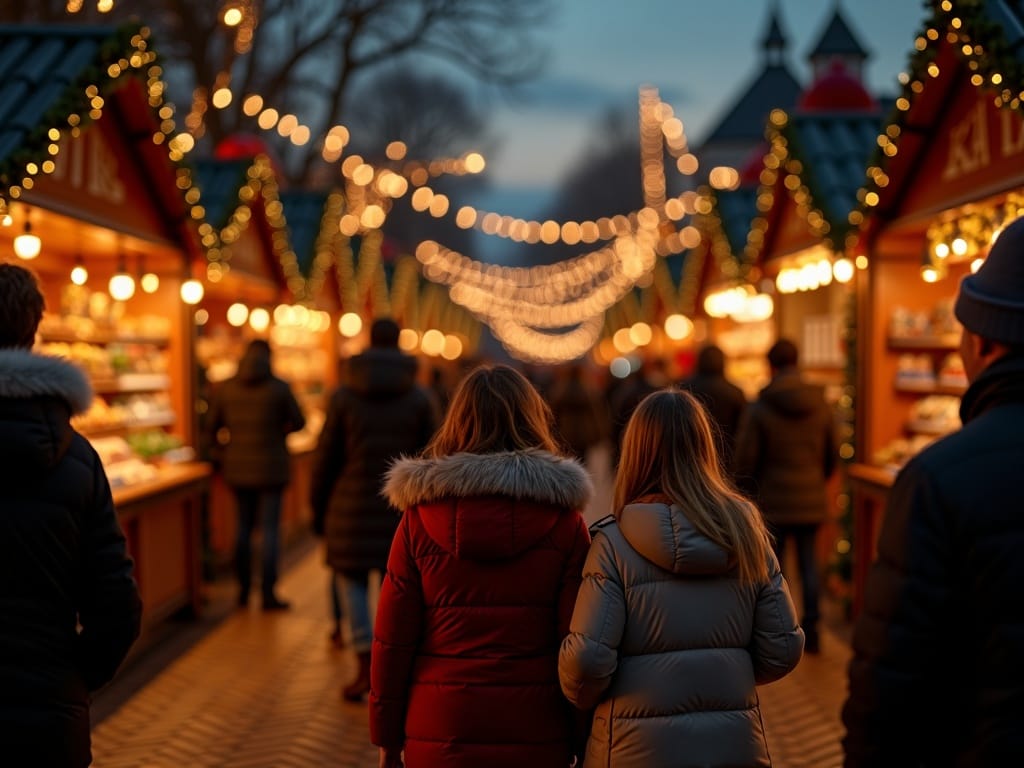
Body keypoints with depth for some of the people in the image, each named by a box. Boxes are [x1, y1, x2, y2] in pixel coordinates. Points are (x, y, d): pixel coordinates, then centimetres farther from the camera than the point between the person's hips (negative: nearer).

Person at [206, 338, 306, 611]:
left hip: (237, 468, 3)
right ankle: (268, 593, 1)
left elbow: (212, 426, 6)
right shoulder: (279, 388, -9)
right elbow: (298, 422, -1)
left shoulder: (224, 388, -1)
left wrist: (221, 452, 22)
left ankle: (243, 591, 20)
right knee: (270, 528, 2)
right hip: (271, 467, -3)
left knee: (243, 526, 14)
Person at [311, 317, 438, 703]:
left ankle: (365, 664, 1)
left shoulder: (343, 396, -3)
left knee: (353, 580, 13)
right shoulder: (420, 399, -1)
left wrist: (318, 509, 10)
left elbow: (326, 458, 0)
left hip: (354, 506, -1)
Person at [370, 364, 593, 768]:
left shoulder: (420, 517, -2)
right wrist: (581, 735, 4)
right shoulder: (563, 520, -5)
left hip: (440, 735, 1)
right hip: (536, 736, -1)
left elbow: (393, 637, -1)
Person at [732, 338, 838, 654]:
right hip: (812, 501, 3)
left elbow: (744, 460, -9)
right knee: (809, 563, 10)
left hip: (773, 501, -3)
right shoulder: (821, 405, 1)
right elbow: (833, 454, 9)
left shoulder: (759, 408, -11)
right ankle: (811, 627, 11)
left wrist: (747, 495, 7)